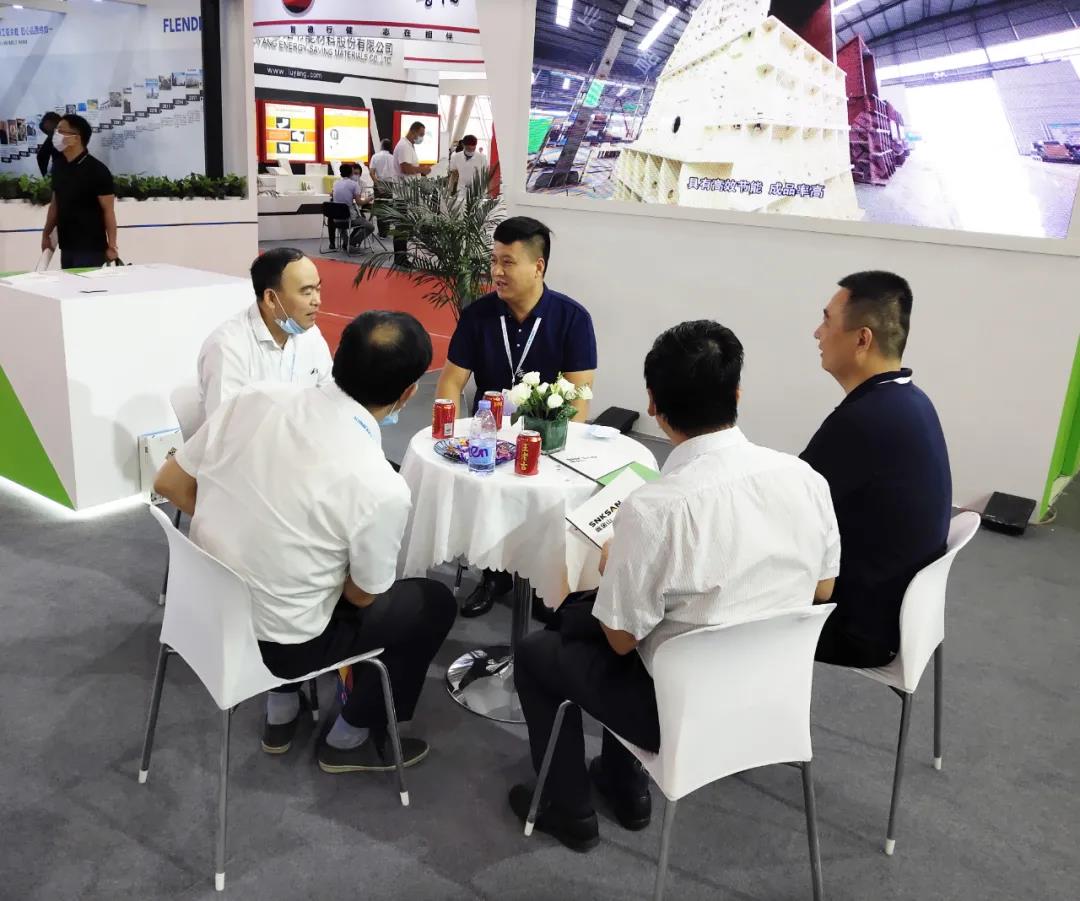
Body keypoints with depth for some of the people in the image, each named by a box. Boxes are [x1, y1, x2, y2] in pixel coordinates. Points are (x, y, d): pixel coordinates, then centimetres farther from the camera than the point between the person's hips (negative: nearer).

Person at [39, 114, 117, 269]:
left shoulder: (97, 170, -10)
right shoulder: (58, 169, 9)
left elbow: (108, 210, -11)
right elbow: (55, 204, 18)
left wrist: (112, 246, -15)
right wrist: (46, 234, 15)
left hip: (91, 248, -6)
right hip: (66, 247, 6)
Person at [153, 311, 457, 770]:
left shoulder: (254, 398, -13)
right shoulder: (382, 488, -26)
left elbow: (170, 484, 0)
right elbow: (362, 596, -8)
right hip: (278, 643, -5)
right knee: (434, 602, 13)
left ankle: (281, 712, 37)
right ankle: (351, 739, 27)